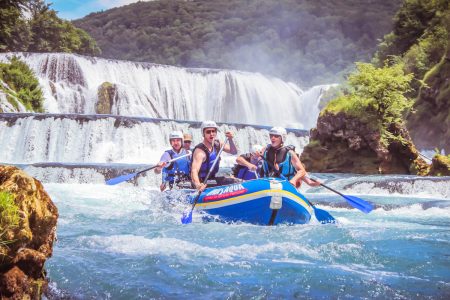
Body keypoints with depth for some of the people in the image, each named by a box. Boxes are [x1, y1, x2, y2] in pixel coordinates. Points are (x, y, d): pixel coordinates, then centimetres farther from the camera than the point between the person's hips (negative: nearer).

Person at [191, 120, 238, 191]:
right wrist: (198, 185, -60)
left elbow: (234, 152, 3)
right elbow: (194, 171, -39)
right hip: (202, 183, -9)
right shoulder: (200, 151, -25)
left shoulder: (217, 144, 0)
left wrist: (230, 140, -18)